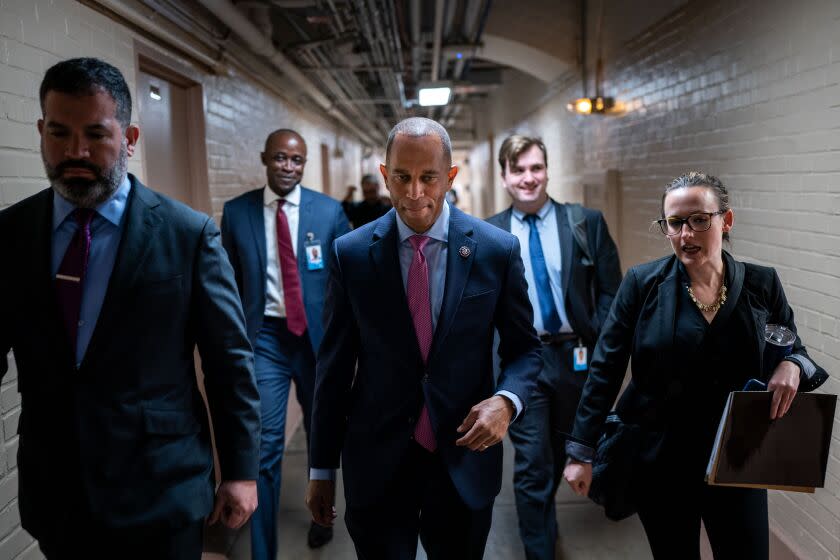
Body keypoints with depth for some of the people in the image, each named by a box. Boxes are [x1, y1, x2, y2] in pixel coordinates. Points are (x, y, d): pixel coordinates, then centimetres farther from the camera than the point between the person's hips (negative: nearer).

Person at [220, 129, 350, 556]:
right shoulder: (236, 211, -1)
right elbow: (231, 281, 5)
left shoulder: (330, 211, -3)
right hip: (263, 338, -1)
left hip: (317, 335, 1)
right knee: (264, 445, -5)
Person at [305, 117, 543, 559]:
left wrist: (506, 400, -17)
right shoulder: (351, 253, -5)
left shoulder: (497, 249, -6)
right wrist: (322, 468, 3)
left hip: (465, 459, 1)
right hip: (376, 463, 0)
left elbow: (523, 348, 4)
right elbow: (334, 365, 0)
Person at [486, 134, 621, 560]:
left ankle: (544, 514, 50)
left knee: (560, 453, 22)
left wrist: (598, 347, -8)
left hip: (575, 357, 2)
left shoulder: (587, 222, -2)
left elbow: (610, 292, 0)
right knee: (532, 463, -1)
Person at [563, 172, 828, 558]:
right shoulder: (642, 283, -9)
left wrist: (791, 366, -15)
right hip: (658, 462, -1)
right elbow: (605, 370, -7)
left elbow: (795, 351, 10)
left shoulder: (761, 284, -3)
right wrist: (581, 451, -9)